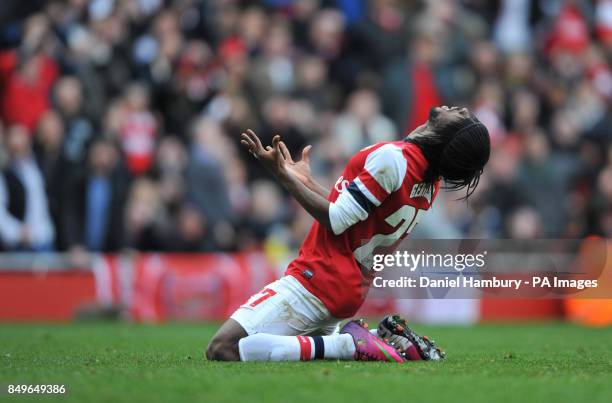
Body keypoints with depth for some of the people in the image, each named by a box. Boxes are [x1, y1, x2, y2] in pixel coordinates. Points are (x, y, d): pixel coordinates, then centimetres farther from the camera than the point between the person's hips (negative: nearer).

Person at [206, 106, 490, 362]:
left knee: (222, 349, -18)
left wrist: (284, 175, -14)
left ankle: (351, 345, -15)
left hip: (315, 280, -10)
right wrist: (305, 181, 24)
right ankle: (384, 341, 11)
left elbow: (336, 221, -19)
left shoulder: (392, 157, -19)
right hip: (352, 288, 10)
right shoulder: (429, 181, 8)